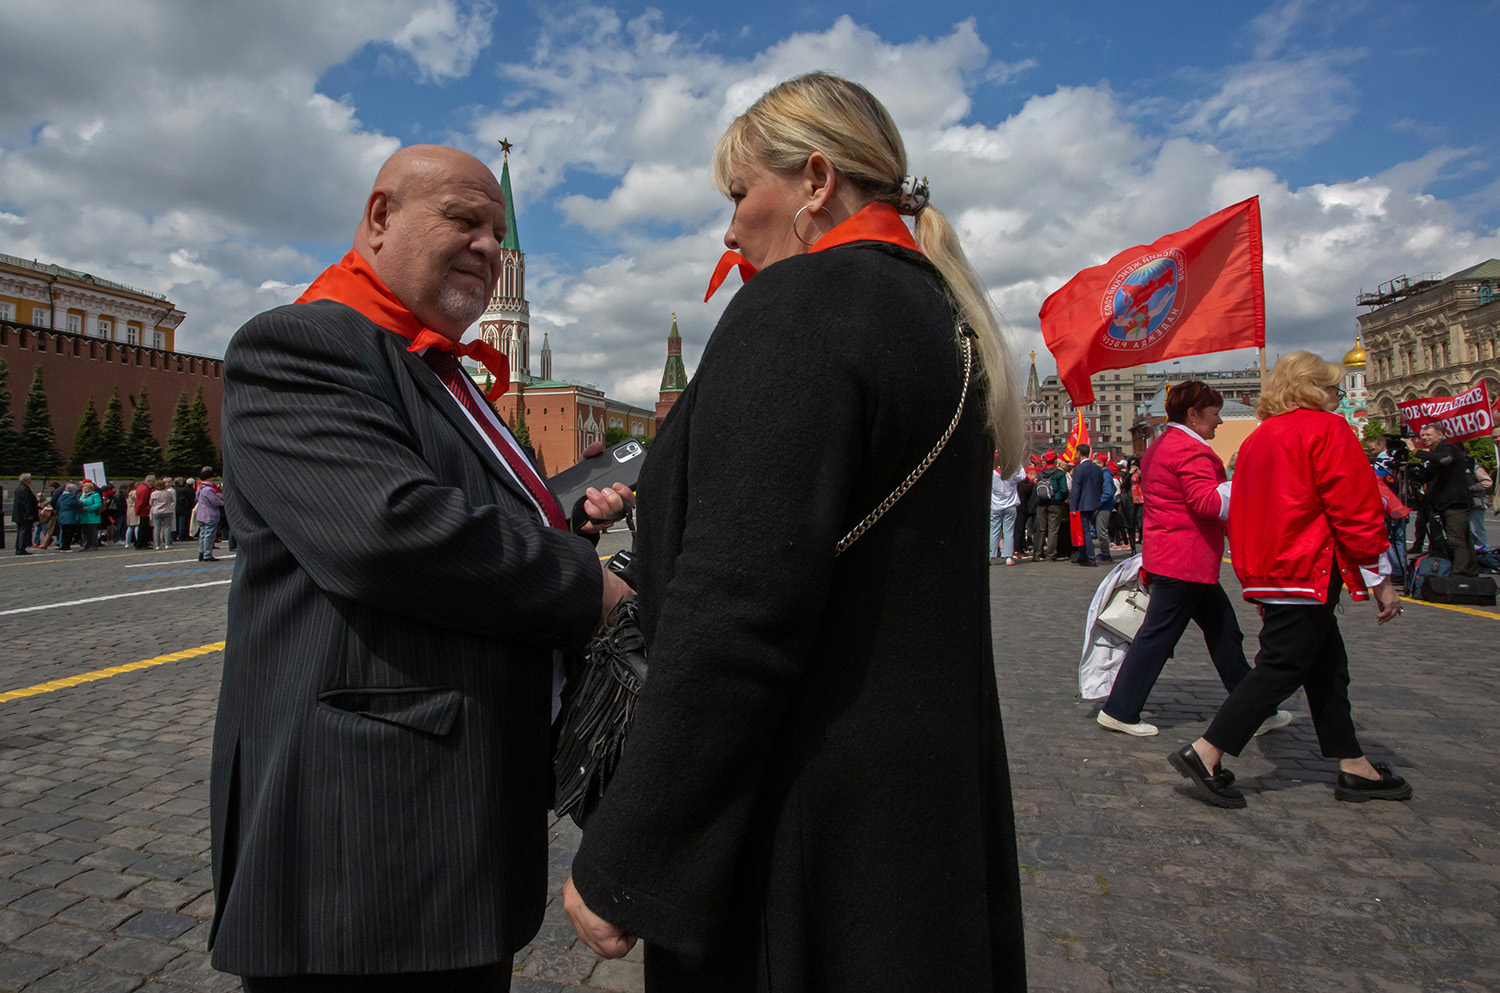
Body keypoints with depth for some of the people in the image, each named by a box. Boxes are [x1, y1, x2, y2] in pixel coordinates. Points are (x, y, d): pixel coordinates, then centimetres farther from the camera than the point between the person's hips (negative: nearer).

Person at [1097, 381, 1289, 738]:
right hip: (1185, 561, -11)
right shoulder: (1191, 450, -15)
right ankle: (1119, 711, 3)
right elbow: (1209, 503, -25)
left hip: (1167, 556, 11)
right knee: (1157, 636, -4)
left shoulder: (1160, 447, 18)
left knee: (1223, 632, 14)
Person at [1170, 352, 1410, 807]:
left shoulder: (1257, 439, 16)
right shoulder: (1326, 429, -8)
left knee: (1327, 666, 16)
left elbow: (1243, 514, 19)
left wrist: (1256, 580, 24)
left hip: (1268, 575, 9)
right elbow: (1356, 509, -12)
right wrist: (1379, 579, -5)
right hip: (1308, 572, -9)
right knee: (1282, 667, -7)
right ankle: (1204, 753, -9)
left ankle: (1355, 769, 24)